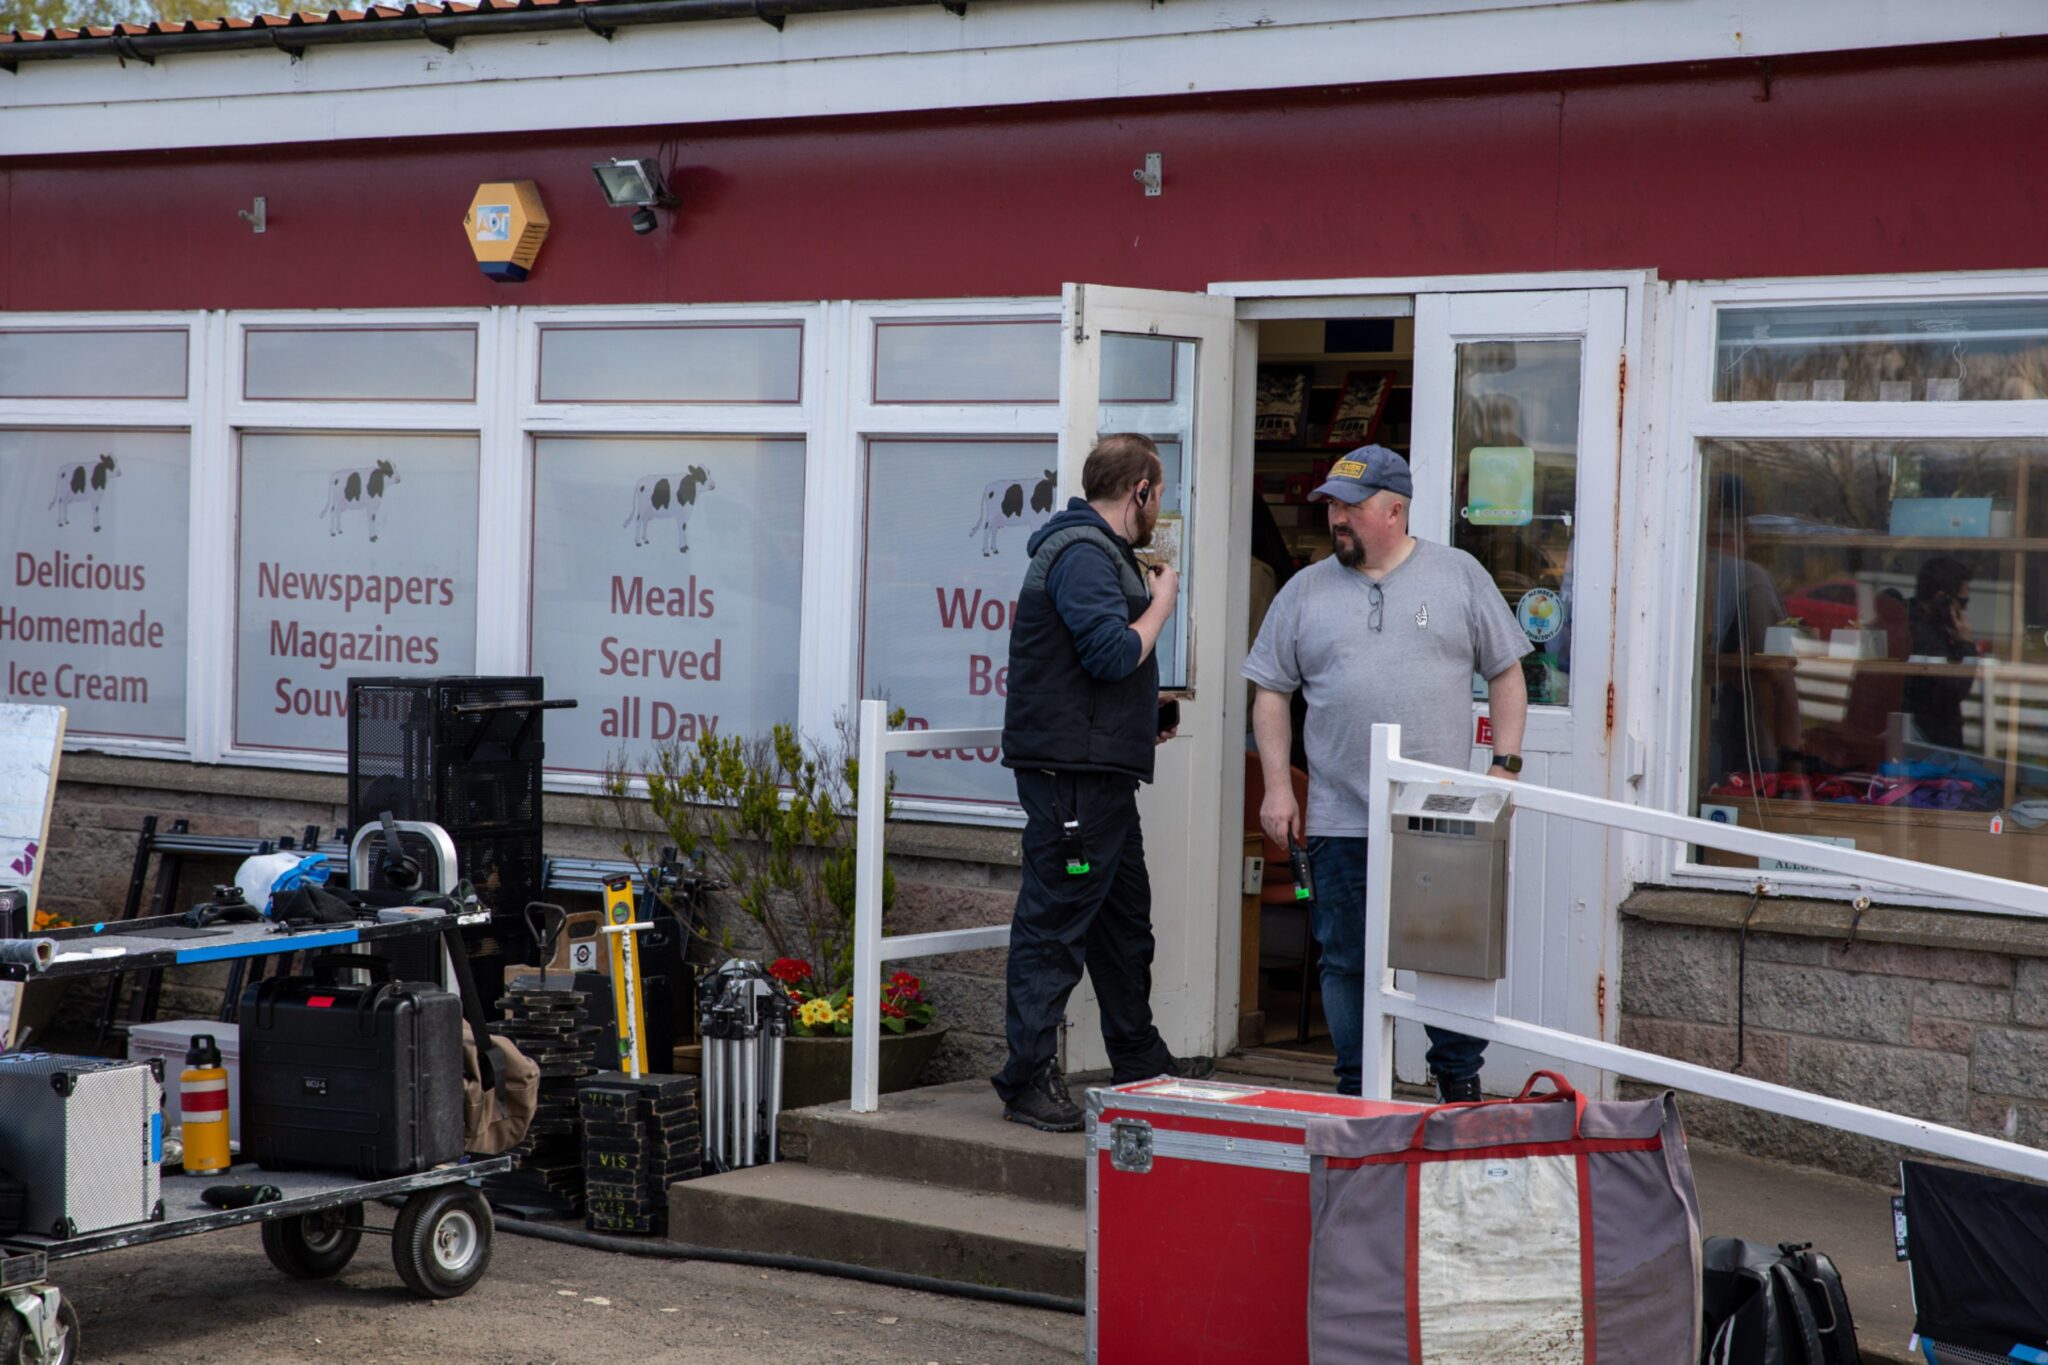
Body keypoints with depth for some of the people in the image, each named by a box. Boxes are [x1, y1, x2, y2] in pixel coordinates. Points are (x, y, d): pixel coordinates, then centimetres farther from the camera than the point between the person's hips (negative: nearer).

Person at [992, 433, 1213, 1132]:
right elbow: (1114, 654, -23)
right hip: (1071, 768, -11)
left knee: (1124, 917, 19)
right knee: (1055, 922, -8)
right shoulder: (1082, 555, -14)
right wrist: (1161, 604, -8)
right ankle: (1028, 1078, -5)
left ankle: (1140, 1060, 31)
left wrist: (1145, 722, 25)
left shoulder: (1100, 551, 20)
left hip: (1100, 771, 11)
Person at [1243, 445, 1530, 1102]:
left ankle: (1460, 1082, 15)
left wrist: (1505, 765, 0)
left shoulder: (1459, 575, 6)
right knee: (1347, 962, 5)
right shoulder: (1307, 590, 9)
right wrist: (1277, 787, 2)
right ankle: (1357, 1091, 16)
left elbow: (1506, 673, 9)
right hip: (1341, 820, 1)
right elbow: (1271, 692, 10)